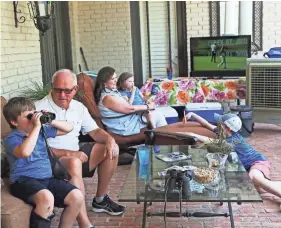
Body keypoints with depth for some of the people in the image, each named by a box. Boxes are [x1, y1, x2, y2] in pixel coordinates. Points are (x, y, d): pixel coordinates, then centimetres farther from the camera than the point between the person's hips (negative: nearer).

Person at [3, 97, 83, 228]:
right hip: (24, 180, -6)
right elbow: (25, 152, -29)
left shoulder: (42, 130, 13)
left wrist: (51, 121, 2)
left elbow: (69, 128, 20)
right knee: (47, 198, -37)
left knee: (77, 197, -12)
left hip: (47, 178, 7)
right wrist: (36, 127, -21)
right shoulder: (11, 139, -5)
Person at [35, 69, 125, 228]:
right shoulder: (40, 109, -15)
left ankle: (100, 200, 11)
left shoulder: (79, 107, 7)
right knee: (74, 162, -39)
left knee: (111, 149, 0)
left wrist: (109, 139, -12)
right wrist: (68, 153, -27)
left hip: (75, 155, 8)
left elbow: (94, 131, 12)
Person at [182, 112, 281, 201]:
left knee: (254, 177, -45)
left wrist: (194, 135, -29)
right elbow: (207, 124, 14)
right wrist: (192, 114, 7)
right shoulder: (224, 134, 5)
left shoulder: (234, 140, -20)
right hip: (248, 167, 8)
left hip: (258, 161, -8)